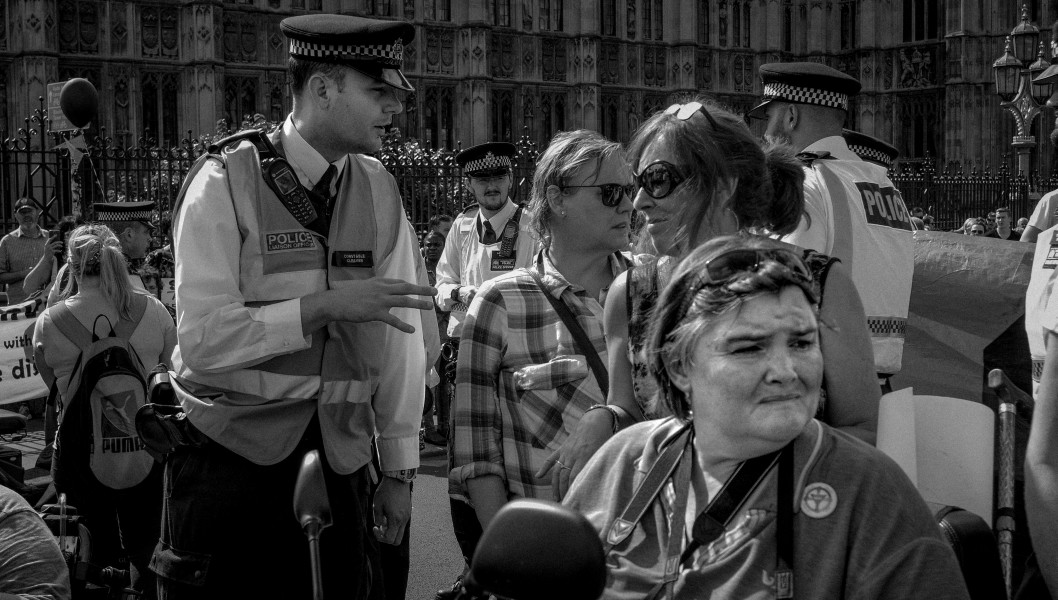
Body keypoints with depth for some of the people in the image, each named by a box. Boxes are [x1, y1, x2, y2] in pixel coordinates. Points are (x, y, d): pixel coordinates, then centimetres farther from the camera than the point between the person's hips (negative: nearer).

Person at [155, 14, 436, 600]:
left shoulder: (378, 190, 6)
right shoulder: (225, 184, -8)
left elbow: (399, 335, 9)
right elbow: (203, 340, -15)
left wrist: (400, 471, 10)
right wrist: (326, 305, -20)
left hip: (339, 453, 4)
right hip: (231, 453, -4)